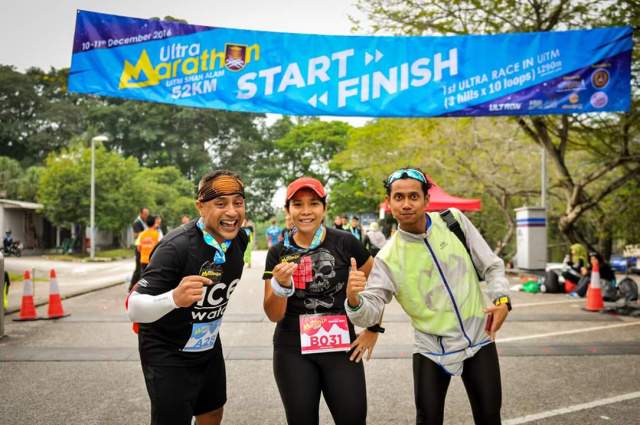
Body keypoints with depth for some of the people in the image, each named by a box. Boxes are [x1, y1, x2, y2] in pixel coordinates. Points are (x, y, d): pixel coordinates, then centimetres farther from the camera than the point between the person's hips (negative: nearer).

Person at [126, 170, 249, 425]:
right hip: (167, 356, -7)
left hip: (208, 347, 7)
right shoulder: (176, 246, -29)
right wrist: (173, 298, -50)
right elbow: (134, 310, -31)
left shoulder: (240, 239, -7)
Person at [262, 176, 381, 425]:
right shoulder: (278, 252, -2)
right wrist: (281, 284, -20)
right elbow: (274, 315, -2)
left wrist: (374, 330, 4)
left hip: (340, 347, -1)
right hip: (293, 351, 1)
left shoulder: (345, 243, -7)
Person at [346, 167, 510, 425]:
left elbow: (491, 265, 3)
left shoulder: (454, 221, -6)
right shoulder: (388, 258, -12)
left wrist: (501, 298, -13)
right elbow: (370, 313, -17)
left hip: (479, 339, 2)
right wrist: (354, 299, -38)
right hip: (431, 350, -2)